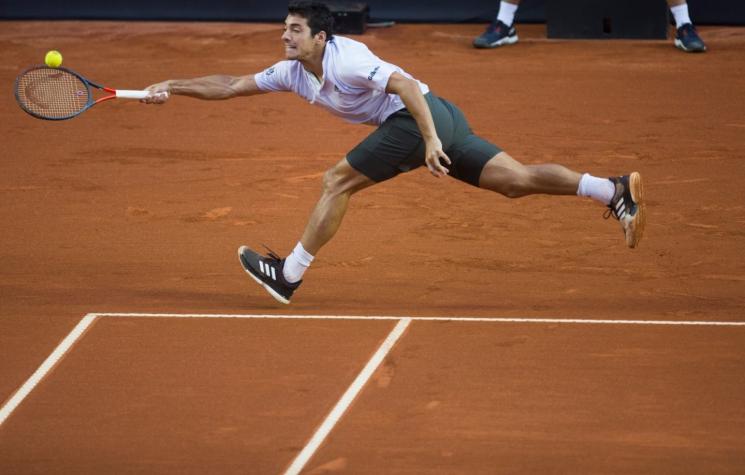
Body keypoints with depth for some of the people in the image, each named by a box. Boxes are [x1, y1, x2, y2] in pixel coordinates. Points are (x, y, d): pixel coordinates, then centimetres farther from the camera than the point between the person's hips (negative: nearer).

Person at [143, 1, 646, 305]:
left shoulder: (345, 61, -15)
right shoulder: (291, 73, 13)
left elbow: (405, 85, -23)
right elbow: (231, 85, 18)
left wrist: (431, 141, -30)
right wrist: (172, 87, 11)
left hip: (419, 117, -9)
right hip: (440, 119, 10)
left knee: (338, 182, -3)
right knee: (519, 179, 2)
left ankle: (288, 274, 4)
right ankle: (615, 190, -8)